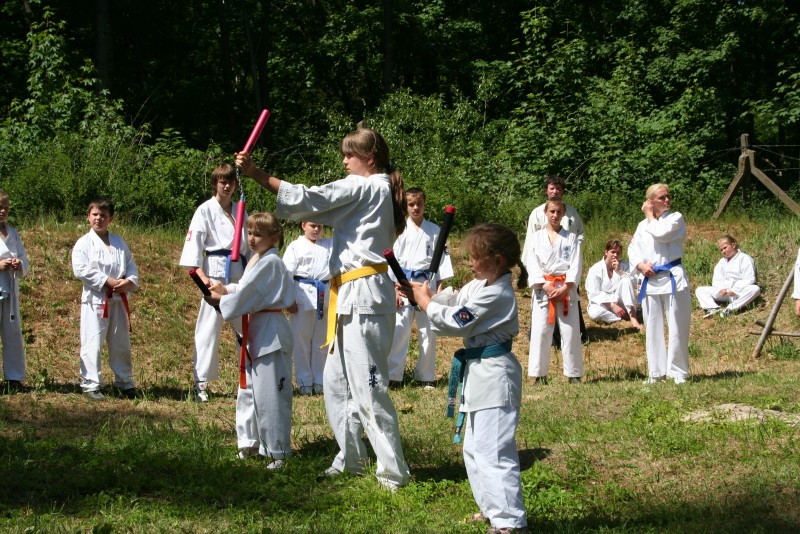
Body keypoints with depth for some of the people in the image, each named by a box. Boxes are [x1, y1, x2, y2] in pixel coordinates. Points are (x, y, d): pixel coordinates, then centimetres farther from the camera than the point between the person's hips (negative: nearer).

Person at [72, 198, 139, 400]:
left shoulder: (119, 243, 10)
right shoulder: (84, 243, -5)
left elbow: (131, 266, 9)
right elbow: (81, 269, -16)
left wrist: (130, 282, -12)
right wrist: (108, 281, -20)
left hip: (119, 300, 5)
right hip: (95, 300, -5)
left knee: (121, 343, 14)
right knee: (92, 344, -7)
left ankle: (125, 382, 27)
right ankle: (90, 385, 0)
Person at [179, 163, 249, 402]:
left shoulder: (240, 211, 15)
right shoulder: (206, 210, -2)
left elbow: (251, 243, 18)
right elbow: (194, 242, -8)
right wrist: (201, 275, -17)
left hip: (241, 274, 6)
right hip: (216, 272, -5)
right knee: (209, 327, -5)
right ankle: (201, 382, 0)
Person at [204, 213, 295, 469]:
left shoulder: (270, 262, -17)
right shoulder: (258, 260, 14)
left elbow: (247, 296, -19)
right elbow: (246, 289, 18)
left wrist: (220, 299, -7)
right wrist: (226, 289, 1)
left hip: (270, 333, -11)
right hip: (256, 333, 11)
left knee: (269, 394, -8)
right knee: (248, 389, 18)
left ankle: (277, 451, -3)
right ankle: (251, 442, 31)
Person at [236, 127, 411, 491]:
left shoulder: (364, 187, -11)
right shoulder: (379, 189, 19)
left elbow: (307, 200, -17)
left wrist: (256, 173, -17)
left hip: (363, 296, -11)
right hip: (352, 296, 11)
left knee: (367, 386, -9)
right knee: (337, 381, 16)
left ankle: (393, 471, -5)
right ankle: (351, 459, 24)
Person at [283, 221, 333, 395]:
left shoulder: (330, 244, 11)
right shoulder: (295, 247, -2)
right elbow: (287, 274, -5)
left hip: (324, 296, 4)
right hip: (303, 296, -4)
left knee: (321, 340, 10)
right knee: (302, 340, 1)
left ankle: (320, 381, 19)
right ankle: (304, 381, 9)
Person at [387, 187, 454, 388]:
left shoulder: (434, 230, 5)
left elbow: (442, 259, 7)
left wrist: (439, 287, 1)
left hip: (427, 282, 1)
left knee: (428, 331, 5)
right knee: (399, 329, -6)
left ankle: (425, 376, 16)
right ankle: (393, 376, 0)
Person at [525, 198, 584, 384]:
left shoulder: (571, 237, 7)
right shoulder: (536, 237, 8)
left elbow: (576, 265, 0)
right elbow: (532, 264, 1)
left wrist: (564, 288, -12)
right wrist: (546, 287, -11)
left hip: (567, 289, 0)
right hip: (543, 288, 0)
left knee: (570, 331, -1)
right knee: (540, 331, -2)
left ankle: (574, 374, 7)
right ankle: (539, 374, 4)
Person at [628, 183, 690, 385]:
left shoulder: (676, 218, -1)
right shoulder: (643, 225, 14)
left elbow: (660, 233, -18)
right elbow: (633, 248, 12)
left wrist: (650, 215, -3)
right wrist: (641, 265, -7)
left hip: (673, 277, -5)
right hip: (650, 280, 5)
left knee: (677, 327, -4)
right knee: (653, 328, 8)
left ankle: (678, 371, 3)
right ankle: (656, 372, 15)